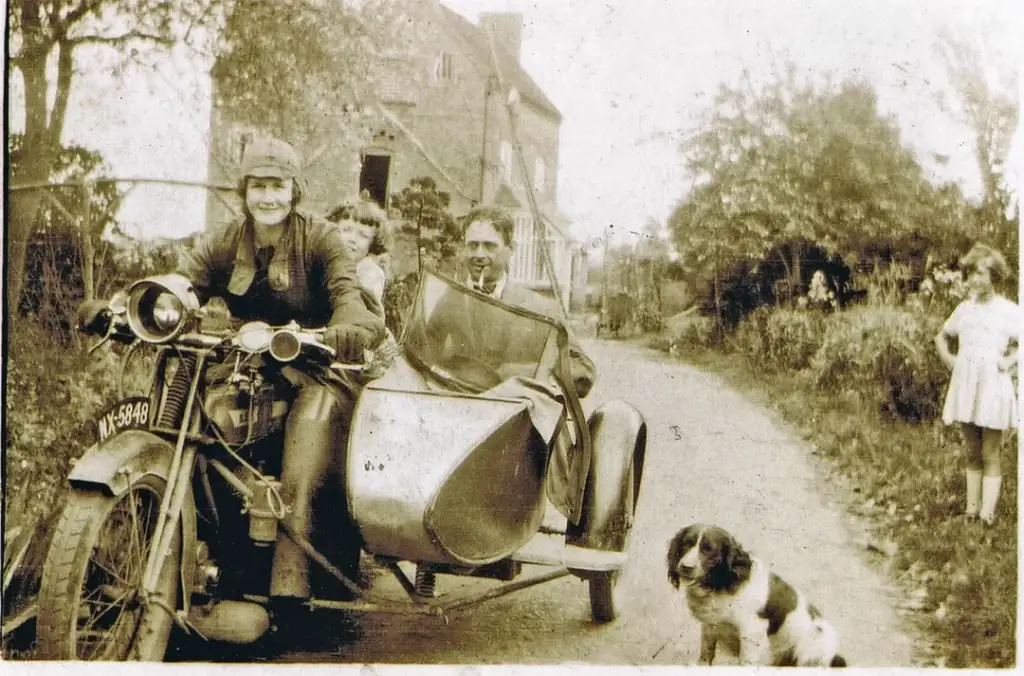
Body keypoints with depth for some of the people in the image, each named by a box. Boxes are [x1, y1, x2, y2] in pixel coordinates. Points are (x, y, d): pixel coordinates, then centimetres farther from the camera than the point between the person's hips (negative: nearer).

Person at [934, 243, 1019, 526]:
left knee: (989, 456, -2)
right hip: (965, 385, 5)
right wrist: (948, 358, 9)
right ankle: (972, 507, 17)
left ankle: (987, 513, 0)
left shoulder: (1009, 310, -6)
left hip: (993, 386, -5)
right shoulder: (964, 308, 9)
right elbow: (941, 336, 23)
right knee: (972, 454, 11)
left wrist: (1010, 360, -15)